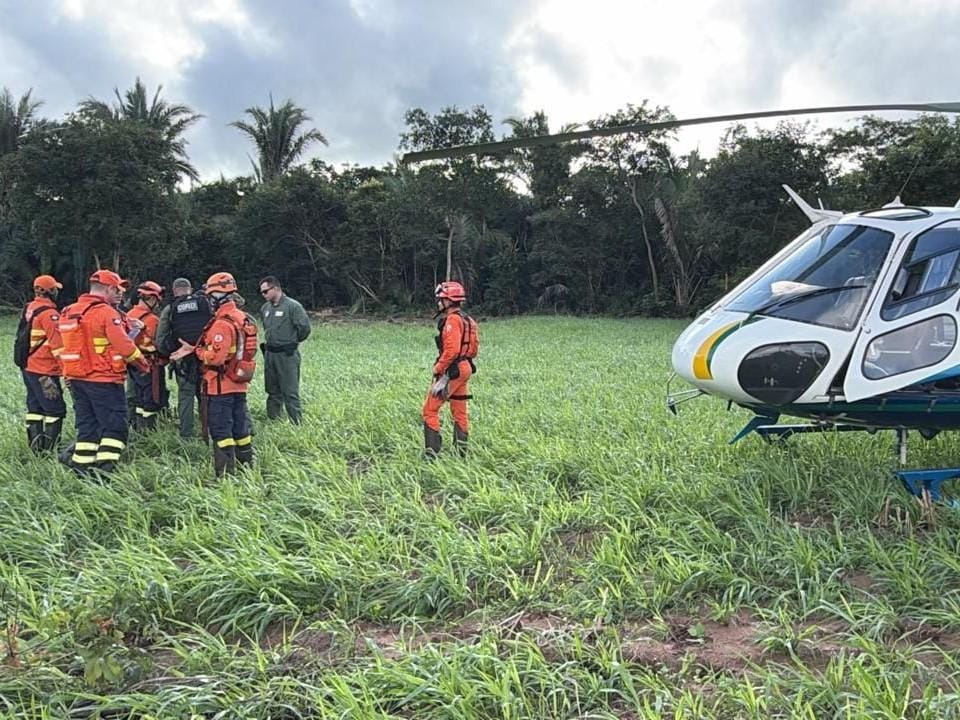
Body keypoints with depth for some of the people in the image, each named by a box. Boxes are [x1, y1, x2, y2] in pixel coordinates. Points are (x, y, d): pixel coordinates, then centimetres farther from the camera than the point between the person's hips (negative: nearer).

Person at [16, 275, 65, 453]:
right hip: (43, 370, -9)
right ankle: (51, 449, -3)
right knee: (55, 409, -4)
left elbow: (24, 336, 17)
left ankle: (35, 445, 19)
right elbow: (58, 344, -20)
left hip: (27, 366, 9)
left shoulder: (29, 308, 10)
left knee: (35, 406, 14)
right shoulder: (49, 313, -17)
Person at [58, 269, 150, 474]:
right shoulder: (107, 312, -14)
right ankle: (105, 468, -8)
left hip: (76, 378, 8)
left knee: (87, 425, 15)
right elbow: (124, 345, -16)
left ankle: (81, 465, 16)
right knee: (115, 425, -2)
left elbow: (68, 345, 14)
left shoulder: (69, 312, 11)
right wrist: (143, 364, -1)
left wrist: (69, 377, 20)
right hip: (103, 380, -8)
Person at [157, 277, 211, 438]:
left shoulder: (169, 310, 2)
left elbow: (160, 341, 1)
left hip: (183, 360, 0)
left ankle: (186, 434, 9)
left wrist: (171, 354, 16)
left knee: (185, 396, 8)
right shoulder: (205, 302, 2)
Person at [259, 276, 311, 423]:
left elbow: (304, 327, -14)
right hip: (269, 354, 7)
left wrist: (292, 341, 0)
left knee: (290, 392, -6)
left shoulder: (292, 306, -13)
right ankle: (272, 421, 23)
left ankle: (297, 423, -1)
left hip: (287, 355, -7)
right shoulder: (265, 308, 10)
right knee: (273, 392, 14)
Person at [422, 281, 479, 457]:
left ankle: (432, 453, -5)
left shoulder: (452, 320, -16)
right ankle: (461, 452, 18)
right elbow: (473, 349, 16)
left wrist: (438, 369, -16)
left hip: (452, 370, -10)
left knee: (430, 409, -3)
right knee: (460, 412, 14)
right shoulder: (467, 319, 13)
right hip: (465, 368, 10)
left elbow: (451, 349, -25)